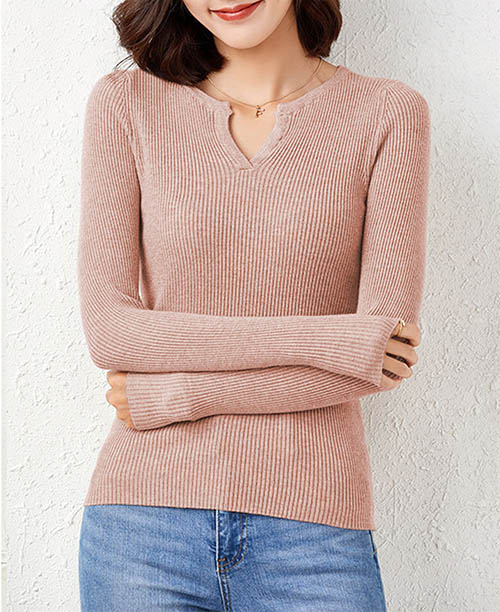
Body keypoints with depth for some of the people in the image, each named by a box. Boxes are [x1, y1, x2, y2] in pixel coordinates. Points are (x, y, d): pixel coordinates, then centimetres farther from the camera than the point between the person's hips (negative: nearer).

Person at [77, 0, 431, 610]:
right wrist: (327, 340, -12)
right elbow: (108, 330, -6)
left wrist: (177, 395, -10)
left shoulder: (388, 113, -1)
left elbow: (387, 353, -6)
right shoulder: (125, 102, 1)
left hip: (313, 524, 0)